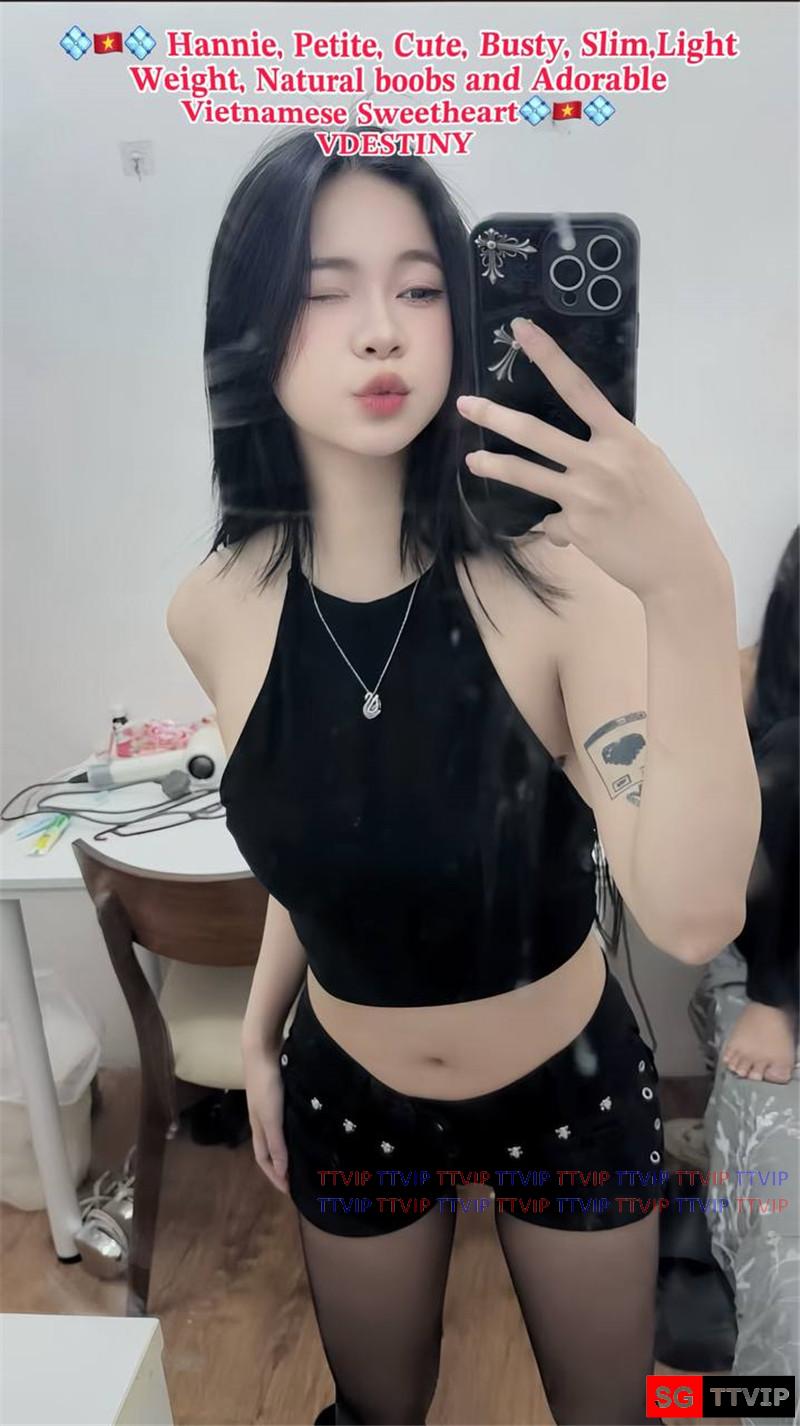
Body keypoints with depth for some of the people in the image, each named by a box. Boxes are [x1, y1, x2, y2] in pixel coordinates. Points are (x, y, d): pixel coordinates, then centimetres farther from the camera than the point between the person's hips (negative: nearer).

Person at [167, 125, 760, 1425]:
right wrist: (260, 1034, 7)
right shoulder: (215, 615, -14)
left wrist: (692, 599, -47)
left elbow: (691, 915, -35)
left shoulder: (556, 580, -26)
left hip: (571, 1088, -2)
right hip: (350, 1099, 3)